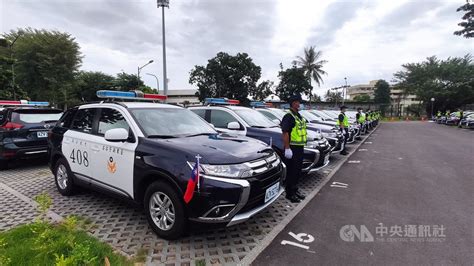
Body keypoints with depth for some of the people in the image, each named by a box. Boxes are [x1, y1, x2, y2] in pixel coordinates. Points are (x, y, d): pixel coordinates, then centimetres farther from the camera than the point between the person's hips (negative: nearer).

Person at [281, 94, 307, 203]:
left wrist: (302, 146, 21)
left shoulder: (299, 116, 17)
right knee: (291, 171, -2)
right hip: (292, 148, -9)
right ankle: (289, 194, 9)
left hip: (300, 147, 9)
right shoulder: (289, 116, -13)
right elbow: (285, 133, -20)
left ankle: (295, 189, 31)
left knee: (298, 170, 17)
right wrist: (287, 148, -24)